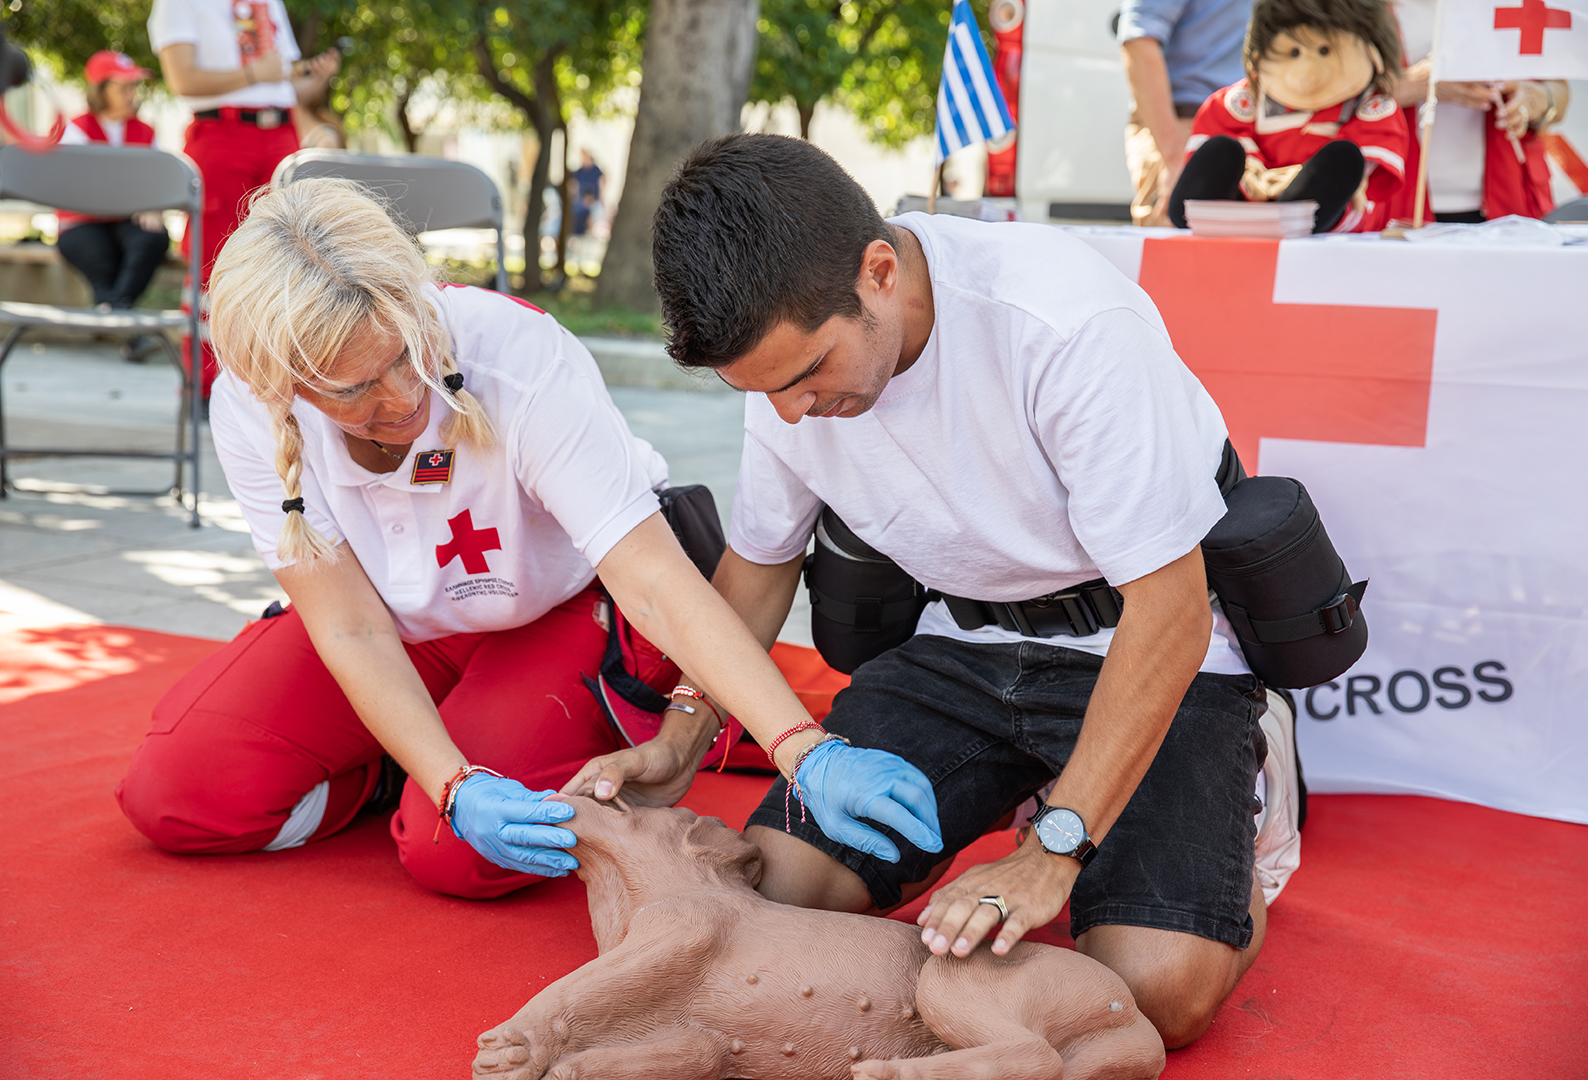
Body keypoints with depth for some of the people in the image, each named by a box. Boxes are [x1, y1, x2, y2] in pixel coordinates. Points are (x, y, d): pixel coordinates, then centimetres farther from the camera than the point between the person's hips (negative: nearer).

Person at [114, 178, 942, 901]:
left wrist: (807, 753, -51)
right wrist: (457, 785, -36)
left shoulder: (522, 363, -35)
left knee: (454, 853, -25)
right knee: (171, 792, -9)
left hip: (569, 609, -3)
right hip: (407, 626, 4)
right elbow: (353, 629, -20)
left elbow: (656, 581, -40)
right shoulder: (249, 411, -24)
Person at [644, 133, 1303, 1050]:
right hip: (967, 642, 5)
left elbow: (1169, 610, -26)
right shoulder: (789, 341, -10)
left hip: (1148, 646, -5)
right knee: (770, 886, -11)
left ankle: (1239, 777, 9)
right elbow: (759, 562, 9)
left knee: (1160, 989, -23)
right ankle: (1001, 794, 15)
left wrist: (1050, 853, -29)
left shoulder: (1071, 323, -30)